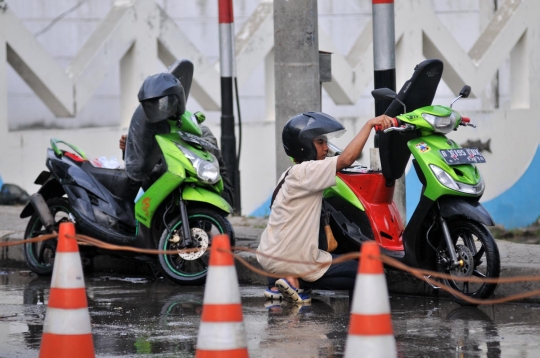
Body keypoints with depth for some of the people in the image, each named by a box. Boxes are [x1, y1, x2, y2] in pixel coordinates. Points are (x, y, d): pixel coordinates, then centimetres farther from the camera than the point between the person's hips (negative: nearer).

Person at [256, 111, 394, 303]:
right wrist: (369, 124, -23)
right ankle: (296, 280, -9)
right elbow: (347, 158, -27)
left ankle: (279, 283, 10)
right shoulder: (304, 172, -16)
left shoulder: (290, 174, 16)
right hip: (292, 258, -9)